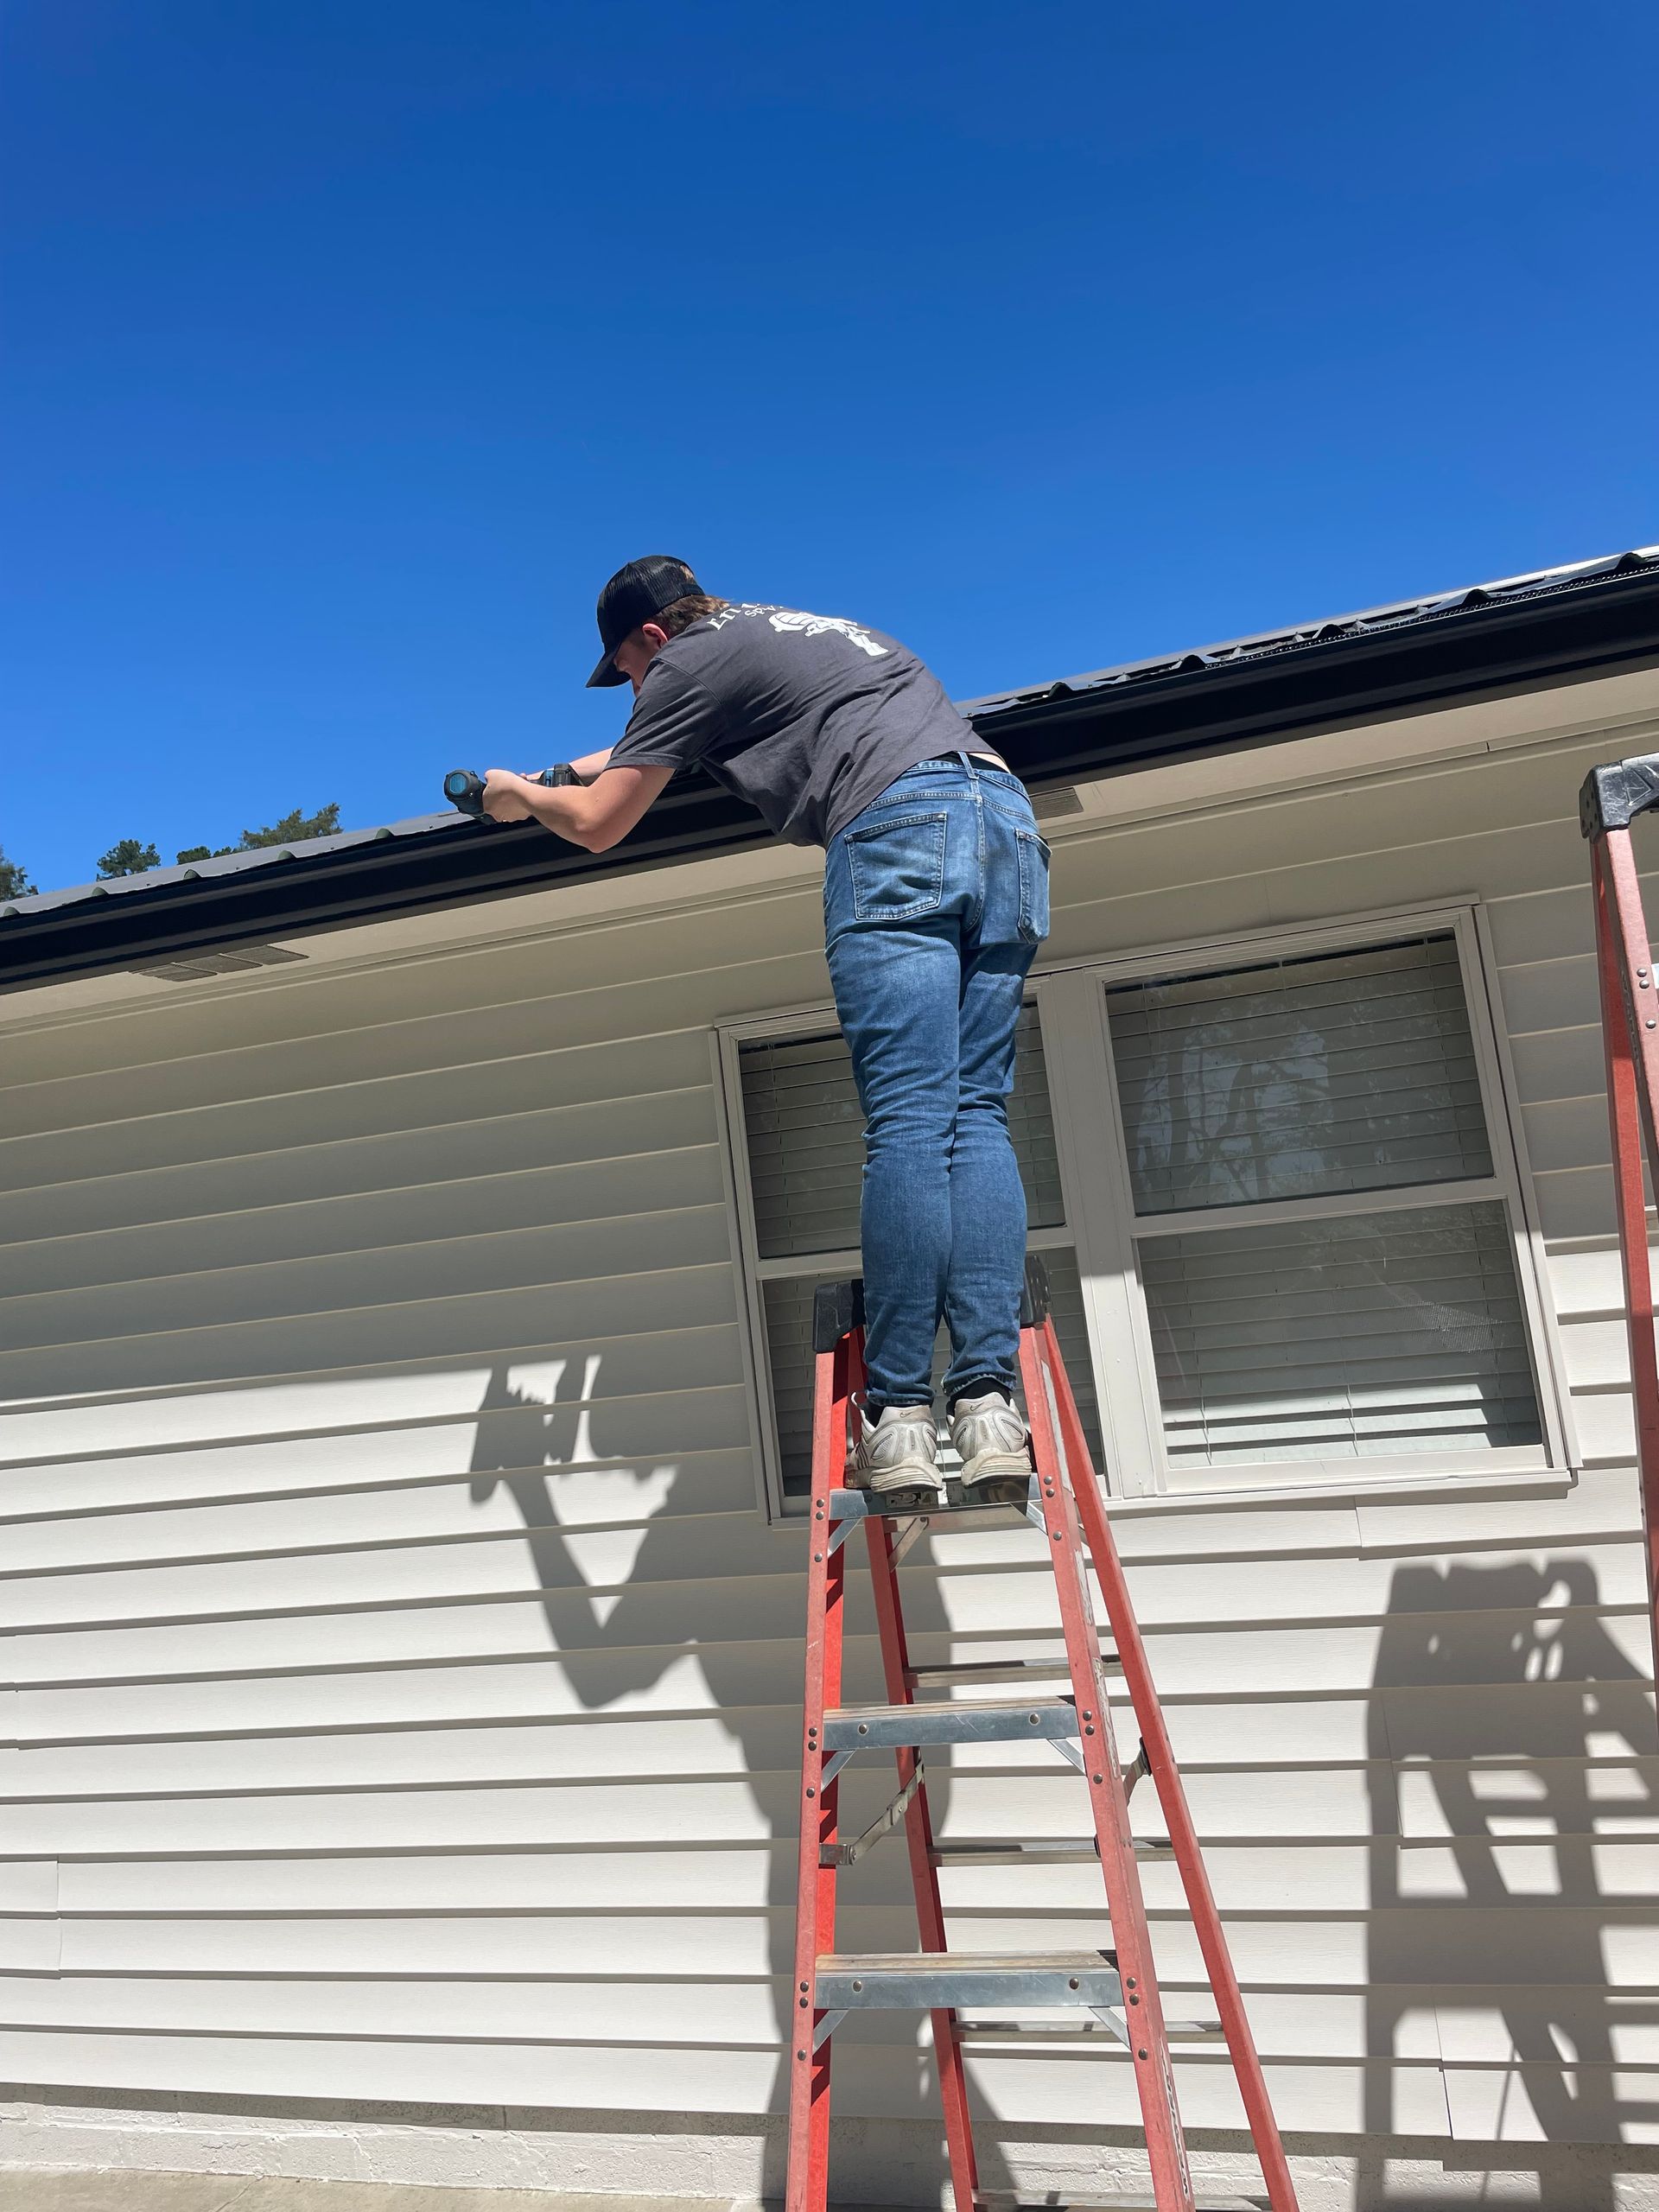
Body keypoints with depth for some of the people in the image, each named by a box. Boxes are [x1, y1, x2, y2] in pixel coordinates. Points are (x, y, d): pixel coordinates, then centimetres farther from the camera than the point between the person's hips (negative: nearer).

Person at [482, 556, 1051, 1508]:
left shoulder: (693, 659, 12)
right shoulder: (810, 627, 37)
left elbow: (597, 826, 16)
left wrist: (521, 794, 36)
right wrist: (604, 762, 60)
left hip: (899, 824, -8)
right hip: (1012, 820, 8)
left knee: (908, 1122, -14)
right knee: (979, 1119, -2)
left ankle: (899, 1420, -16)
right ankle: (991, 1404, -10)